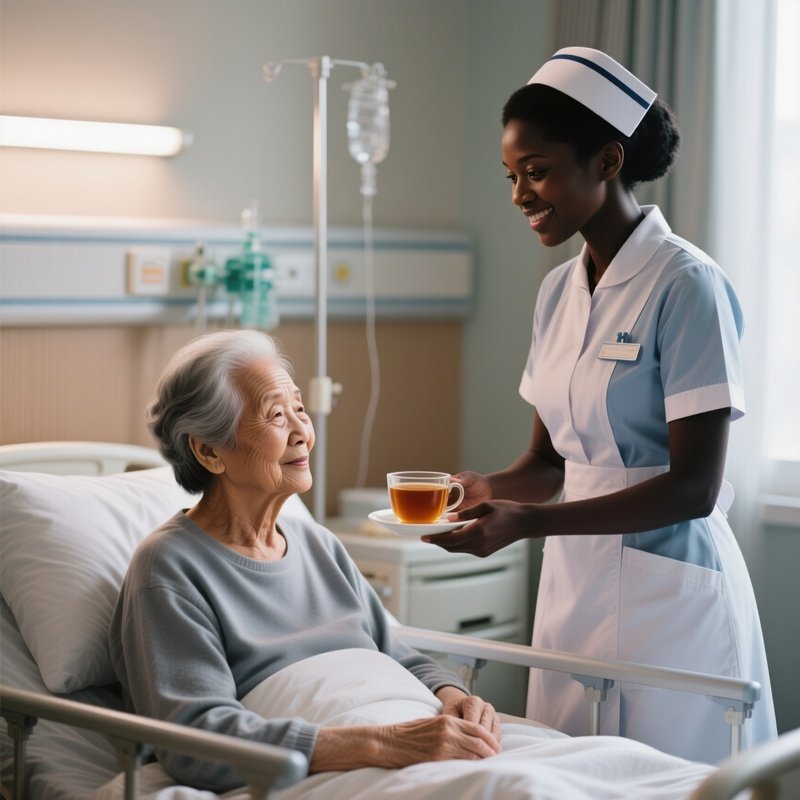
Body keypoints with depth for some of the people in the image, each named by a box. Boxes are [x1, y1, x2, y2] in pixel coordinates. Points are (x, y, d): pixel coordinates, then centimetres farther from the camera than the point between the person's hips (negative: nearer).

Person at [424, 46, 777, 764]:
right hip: (572, 580, 7)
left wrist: (528, 522, -24)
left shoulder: (685, 286, -14)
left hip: (667, 590, -7)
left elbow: (693, 487, -18)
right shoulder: (559, 291, 8)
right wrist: (489, 488, -8)